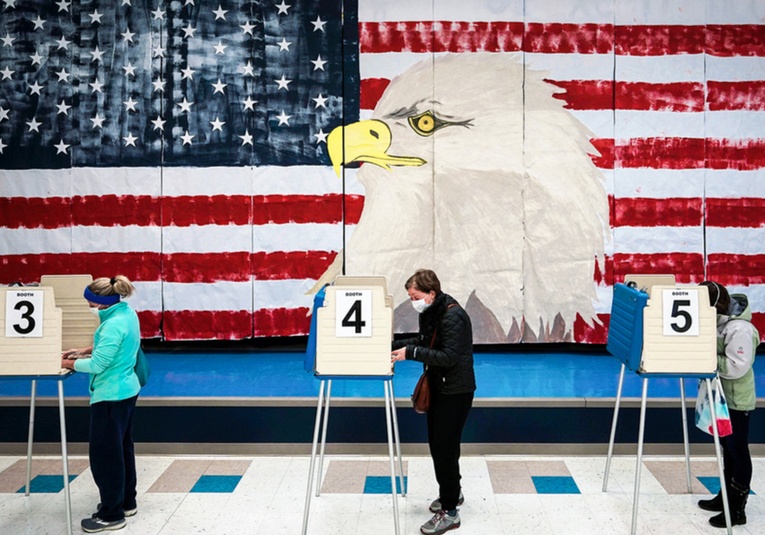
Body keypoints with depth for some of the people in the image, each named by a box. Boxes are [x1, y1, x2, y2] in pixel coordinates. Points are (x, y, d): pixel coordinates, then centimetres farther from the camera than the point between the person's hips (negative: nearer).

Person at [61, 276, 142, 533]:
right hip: (126, 390, 10)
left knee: (104, 454, 1)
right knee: (122, 448, 20)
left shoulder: (114, 324, -25)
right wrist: (85, 350, 10)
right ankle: (126, 502, 33)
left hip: (111, 396, -10)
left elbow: (98, 365, -23)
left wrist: (70, 364, -7)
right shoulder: (127, 314, 5)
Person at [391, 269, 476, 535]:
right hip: (437, 386, 9)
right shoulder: (429, 312, 4)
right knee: (437, 443, 18)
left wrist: (411, 353, -30)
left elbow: (449, 357, -29)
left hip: (455, 391, -9)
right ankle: (452, 491, 38)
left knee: (445, 447, -6)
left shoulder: (453, 316, -24)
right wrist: (396, 345, 2)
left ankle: (449, 512, 4)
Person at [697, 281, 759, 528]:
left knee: (738, 451, 2)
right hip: (721, 396, 9)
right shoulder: (718, 320, 2)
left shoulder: (740, 329, -27)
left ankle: (737, 509, 12)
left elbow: (737, 367, -30)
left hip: (736, 400, -9)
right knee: (727, 448, 19)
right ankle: (726, 496, 33)